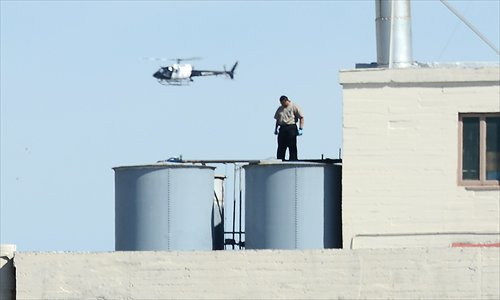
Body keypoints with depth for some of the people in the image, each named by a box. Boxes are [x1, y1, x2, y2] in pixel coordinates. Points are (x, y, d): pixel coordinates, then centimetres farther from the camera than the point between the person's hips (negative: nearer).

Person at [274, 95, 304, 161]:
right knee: (280, 148, 4)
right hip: (282, 128, 6)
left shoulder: (294, 107, -2)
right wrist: (276, 129, 14)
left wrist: (300, 129, -13)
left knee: (292, 147, -6)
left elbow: (301, 118, -5)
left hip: (291, 128, -6)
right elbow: (277, 119, 23)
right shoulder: (280, 109, 16)